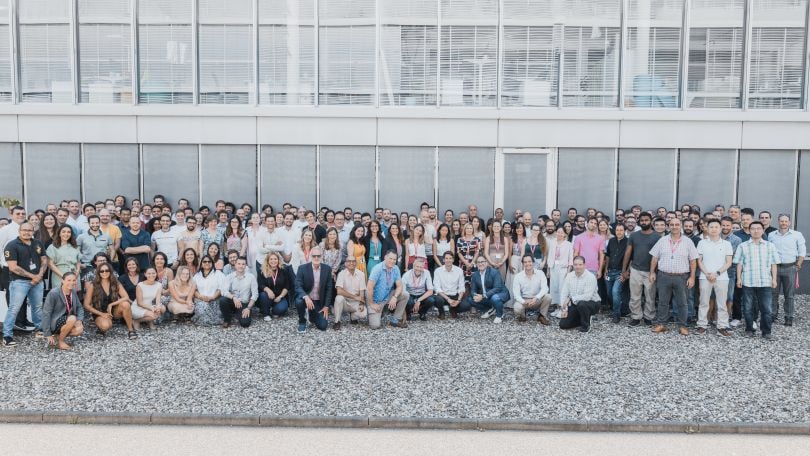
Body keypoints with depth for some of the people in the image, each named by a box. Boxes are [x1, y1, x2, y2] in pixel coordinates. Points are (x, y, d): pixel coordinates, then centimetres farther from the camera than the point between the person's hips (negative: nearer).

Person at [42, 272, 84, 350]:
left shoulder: (73, 291, 0)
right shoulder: (54, 293, -19)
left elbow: (79, 307, 7)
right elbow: (46, 313, -17)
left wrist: (79, 320, -15)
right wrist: (48, 335, -19)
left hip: (67, 321, 6)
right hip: (53, 323, -6)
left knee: (79, 329, -22)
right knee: (72, 318, -32)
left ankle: (57, 336, 4)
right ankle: (60, 341, -12)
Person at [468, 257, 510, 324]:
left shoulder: (494, 272, -20)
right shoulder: (475, 275, -1)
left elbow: (497, 288, -29)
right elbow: (473, 290, -1)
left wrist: (483, 296, -37)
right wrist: (475, 296, -27)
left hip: (500, 294, -6)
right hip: (484, 297, 6)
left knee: (494, 298, -38)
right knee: (471, 300, -11)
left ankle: (499, 315, -7)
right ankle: (490, 310, 12)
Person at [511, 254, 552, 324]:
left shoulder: (540, 273, -7)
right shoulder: (518, 276, -8)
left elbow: (544, 288, -18)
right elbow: (516, 293, -13)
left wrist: (536, 298, -36)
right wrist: (524, 302, -33)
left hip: (537, 300, 1)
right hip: (524, 300, -1)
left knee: (548, 297, -29)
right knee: (517, 309, -33)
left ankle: (542, 316, -2)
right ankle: (522, 315, 7)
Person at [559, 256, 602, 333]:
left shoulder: (590, 277, -20)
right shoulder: (569, 276, -3)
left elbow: (587, 296, -30)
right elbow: (564, 294, -3)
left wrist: (571, 299, -25)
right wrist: (564, 309, -11)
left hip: (591, 303, -5)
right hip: (575, 305, 5)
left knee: (581, 304, -39)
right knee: (563, 324, -7)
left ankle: (586, 325, -11)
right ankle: (581, 320, 20)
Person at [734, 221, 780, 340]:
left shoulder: (770, 246, 8)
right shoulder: (743, 246, 7)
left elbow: (774, 264, 8)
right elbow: (739, 263, 6)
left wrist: (774, 279, 2)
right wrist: (739, 278, 0)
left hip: (765, 282, 0)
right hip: (748, 282, 0)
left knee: (766, 308, 0)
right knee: (748, 308, 6)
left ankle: (766, 332, 9)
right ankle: (749, 329, 18)